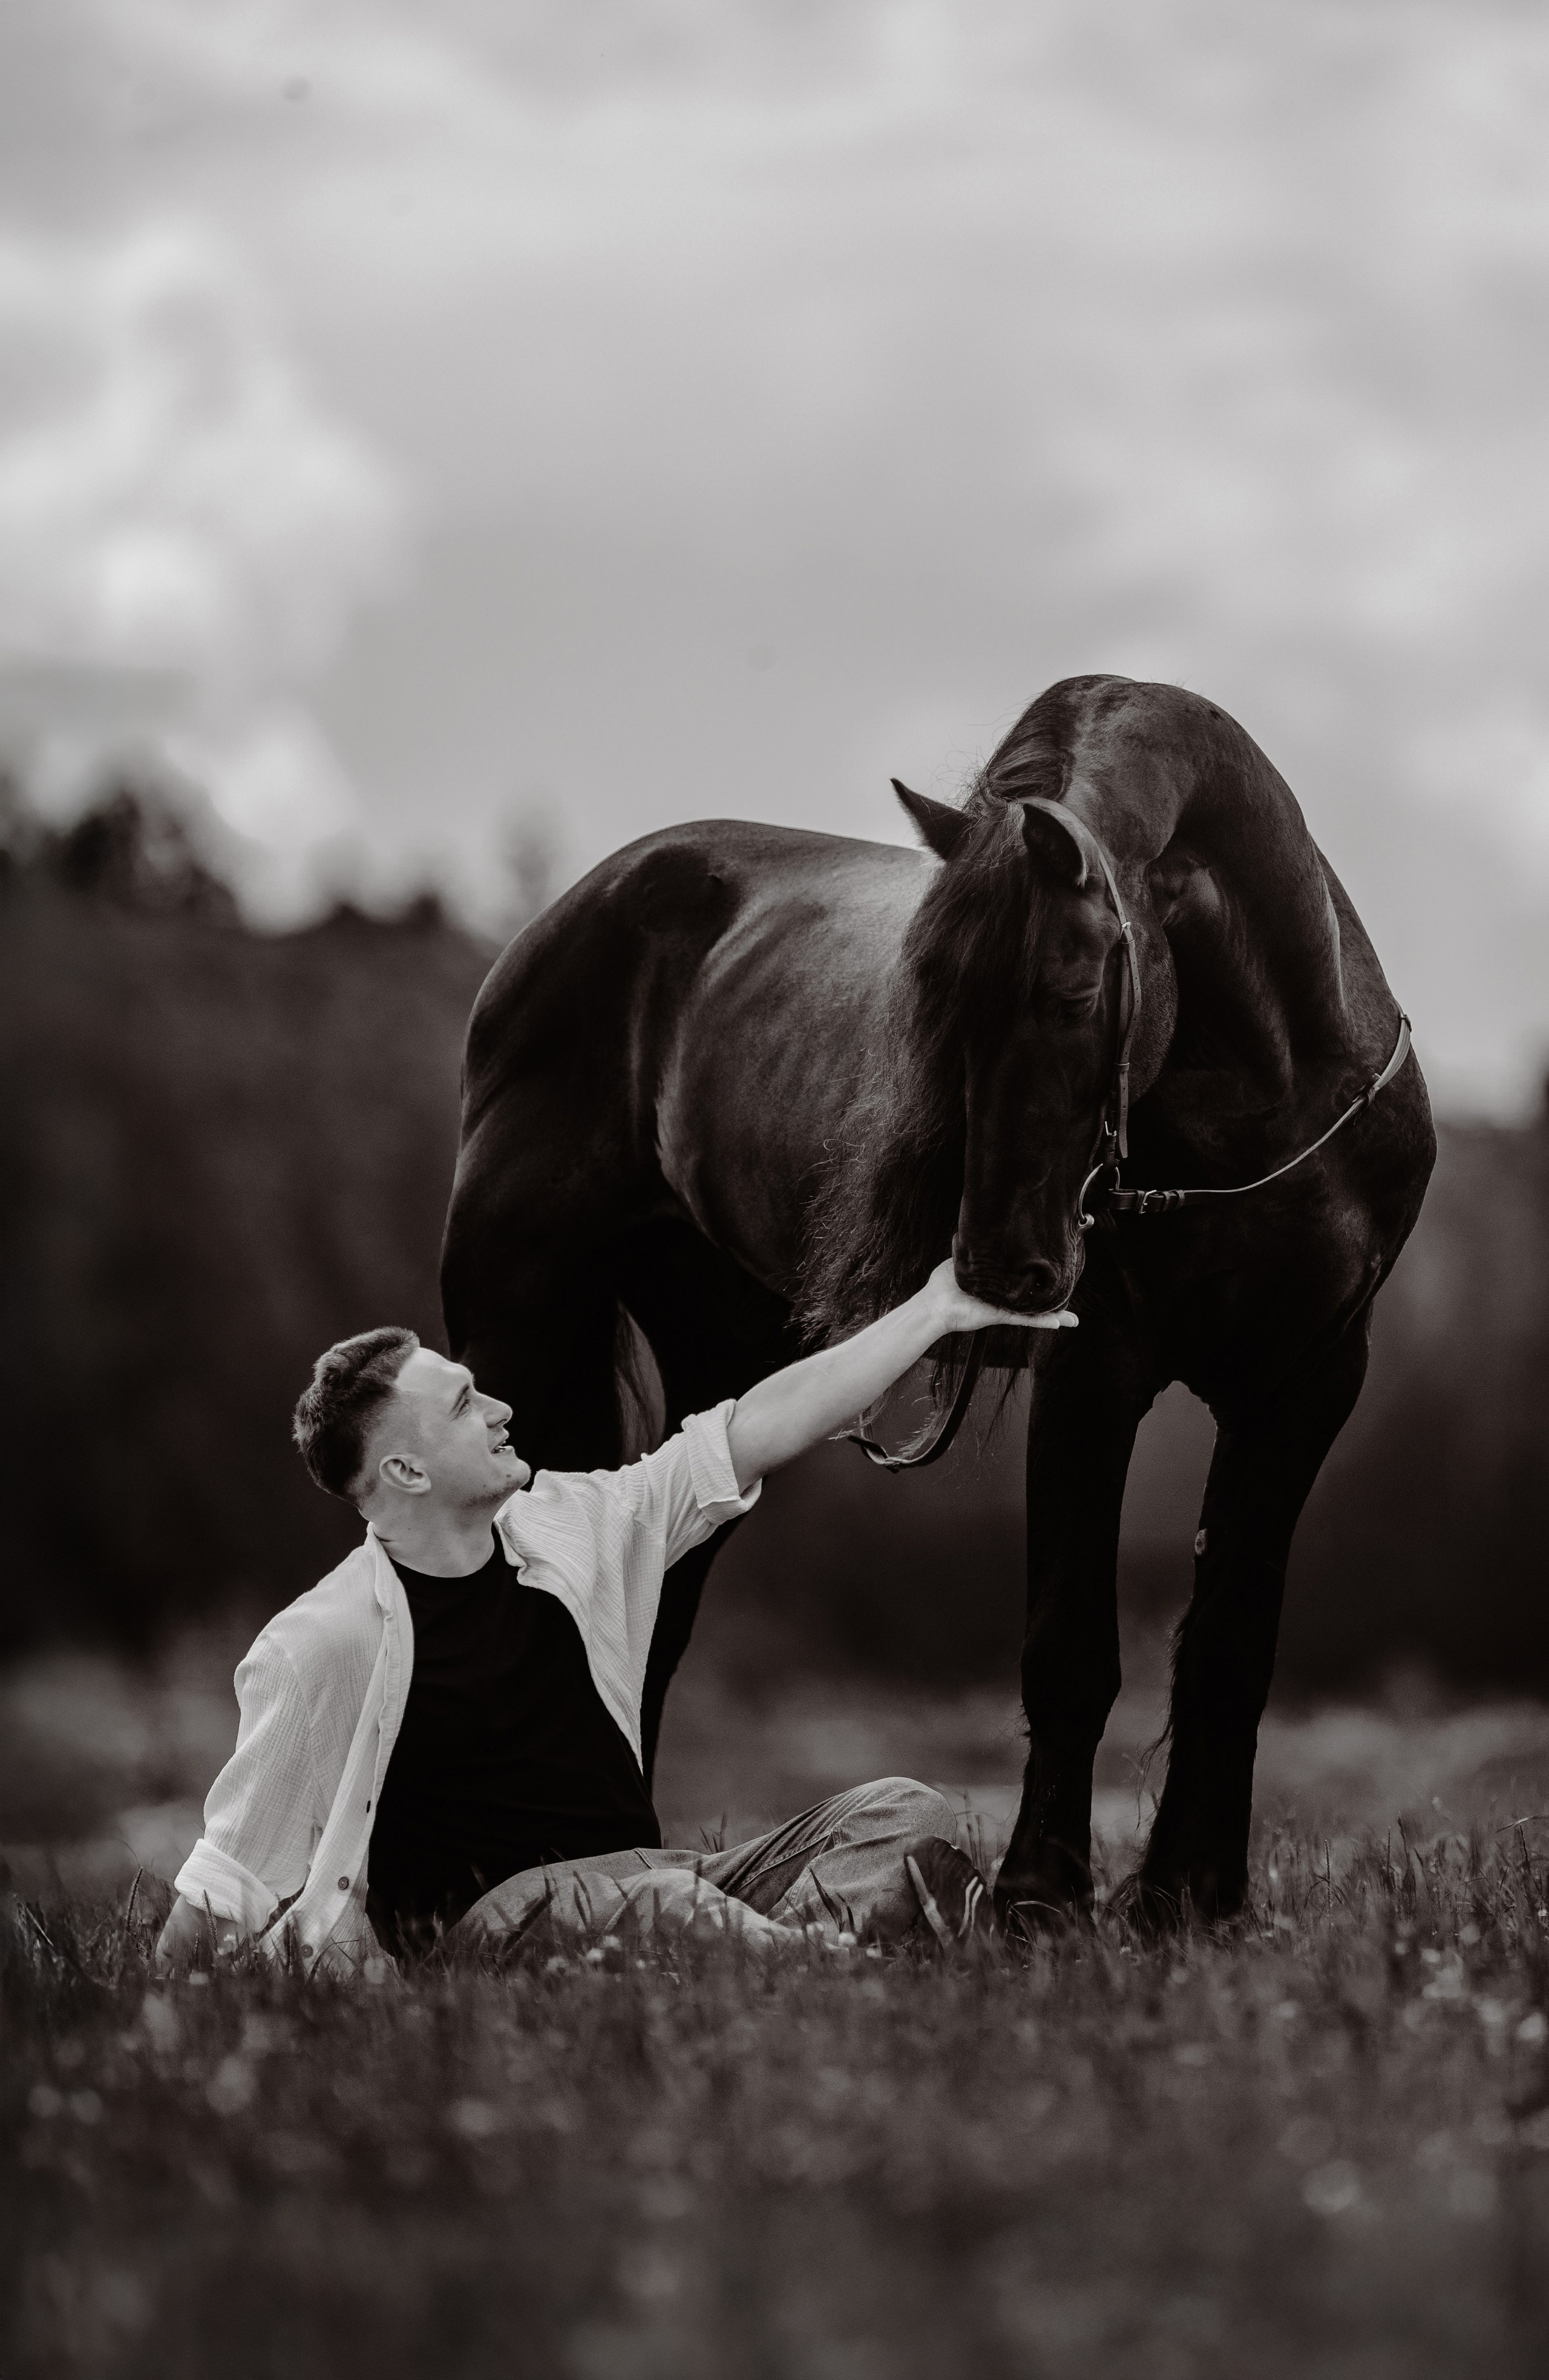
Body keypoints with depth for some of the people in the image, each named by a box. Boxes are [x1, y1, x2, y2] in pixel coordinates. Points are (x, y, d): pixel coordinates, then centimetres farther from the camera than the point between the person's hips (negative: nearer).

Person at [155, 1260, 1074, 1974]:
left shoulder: (570, 1527, 11)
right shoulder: (321, 1646, -7)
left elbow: (763, 1430, 13)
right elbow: (223, 1888, -3)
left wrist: (937, 1309, 12)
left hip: (645, 1892, 7)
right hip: (480, 1919, -7)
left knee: (903, 1816, -11)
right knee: (655, 1898, -39)